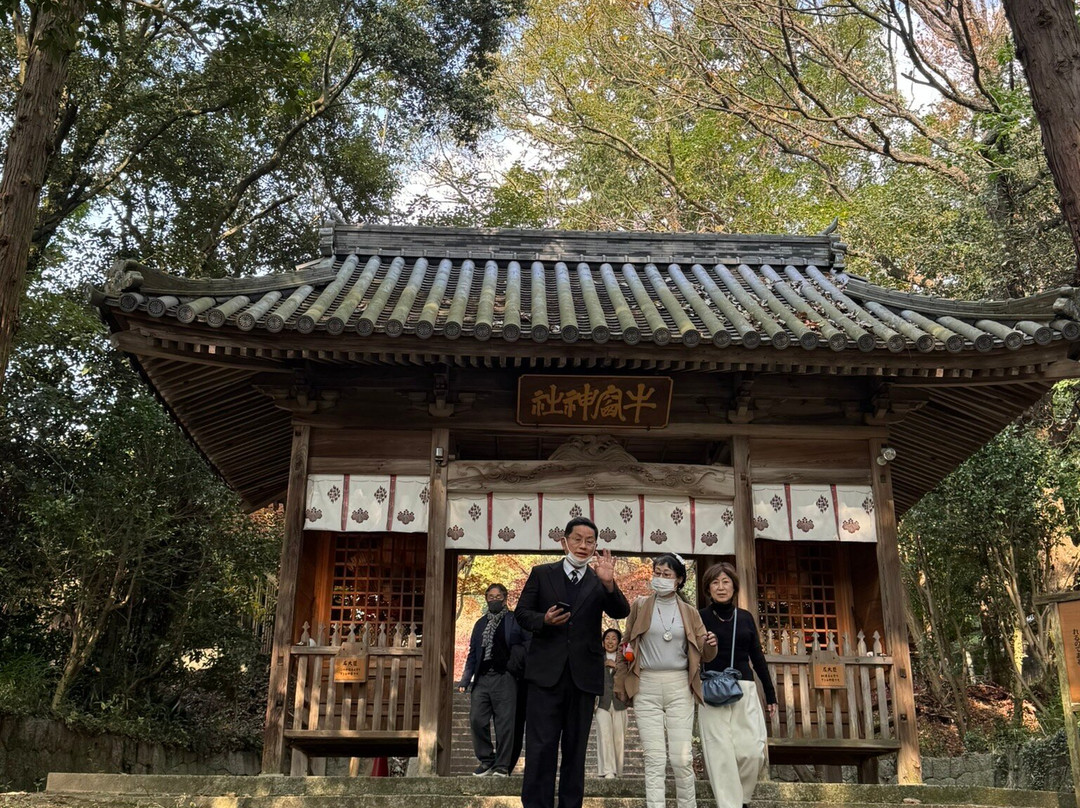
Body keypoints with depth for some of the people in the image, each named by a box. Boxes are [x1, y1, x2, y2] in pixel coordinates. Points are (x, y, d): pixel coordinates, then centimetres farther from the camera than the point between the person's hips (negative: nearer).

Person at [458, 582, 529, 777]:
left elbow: (528, 644, -1)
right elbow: (473, 653, 18)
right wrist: (466, 679, 9)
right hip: (482, 678, 4)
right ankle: (486, 760, 12)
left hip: (504, 678, -4)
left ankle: (502, 765, 3)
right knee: (477, 720, -2)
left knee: (504, 722, -4)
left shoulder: (515, 620, 7)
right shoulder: (481, 623, 20)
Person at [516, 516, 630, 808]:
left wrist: (609, 584, -26)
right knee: (541, 746, -3)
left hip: (583, 675, 2)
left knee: (576, 748, 10)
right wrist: (543, 620, -15)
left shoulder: (599, 582, 7)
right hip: (547, 672, -2)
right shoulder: (542, 574, 6)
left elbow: (621, 612, -8)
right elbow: (522, 612, 5)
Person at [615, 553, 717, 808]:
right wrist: (621, 684, 6)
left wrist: (711, 645, -15)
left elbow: (703, 654, 8)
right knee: (654, 758, -1)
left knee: (681, 758, -2)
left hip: (679, 687, 1)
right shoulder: (640, 606, 5)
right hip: (646, 687, -1)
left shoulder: (689, 612, 8)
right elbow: (627, 646, 9)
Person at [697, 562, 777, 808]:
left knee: (752, 751, -2)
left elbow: (757, 657, 14)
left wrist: (770, 694, 14)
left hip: (745, 690, 3)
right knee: (721, 753, -5)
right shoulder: (700, 617, 2)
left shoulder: (745, 617, 11)